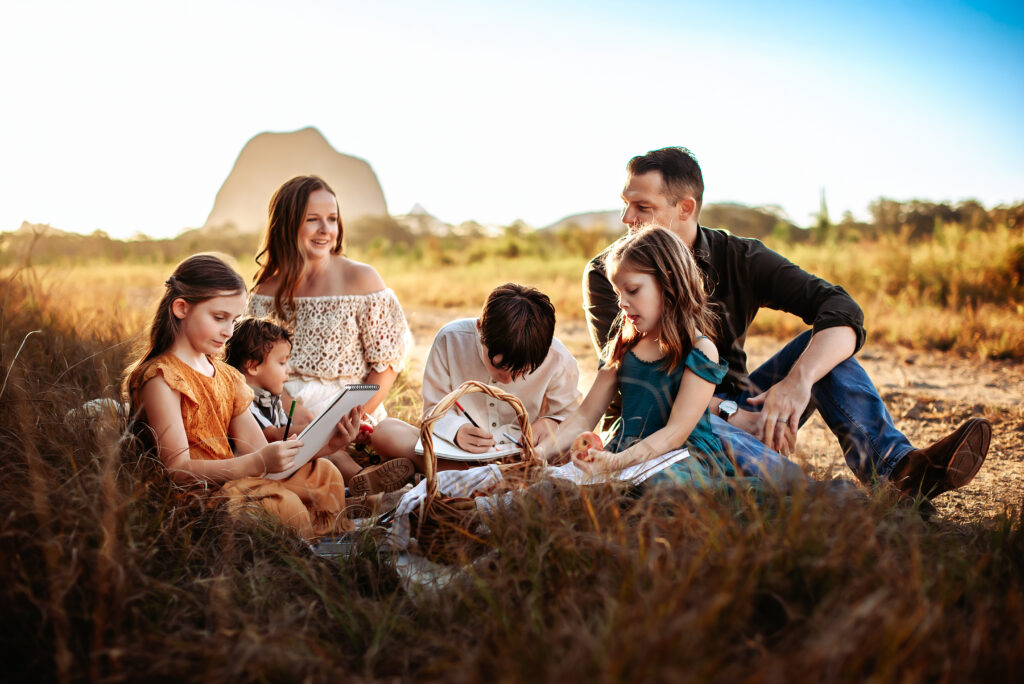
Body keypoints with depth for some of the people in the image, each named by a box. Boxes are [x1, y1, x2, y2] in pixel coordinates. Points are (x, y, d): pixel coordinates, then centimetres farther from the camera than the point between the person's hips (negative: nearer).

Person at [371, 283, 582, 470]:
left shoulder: (557, 360, -15)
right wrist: (457, 431, -31)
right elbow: (434, 409, -8)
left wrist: (548, 424, -23)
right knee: (385, 432, -24)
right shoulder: (450, 340, -15)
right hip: (457, 454, 1)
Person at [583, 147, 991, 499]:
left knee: (821, 342, -15)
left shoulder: (739, 258, -3)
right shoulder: (605, 275, -8)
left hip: (733, 407, 3)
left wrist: (797, 381, -35)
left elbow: (843, 312, -15)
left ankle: (895, 465, -33)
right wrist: (728, 414, -28)